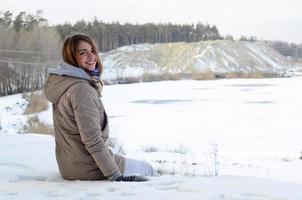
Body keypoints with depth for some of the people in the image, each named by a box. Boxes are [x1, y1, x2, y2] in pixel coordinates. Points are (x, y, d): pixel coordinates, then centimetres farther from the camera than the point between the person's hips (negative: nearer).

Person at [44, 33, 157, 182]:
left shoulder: (63, 82, 6)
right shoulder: (81, 89, -24)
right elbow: (93, 141, -26)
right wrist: (116, 176, -22)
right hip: (89, 169, -10)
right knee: (147, 169, 12)